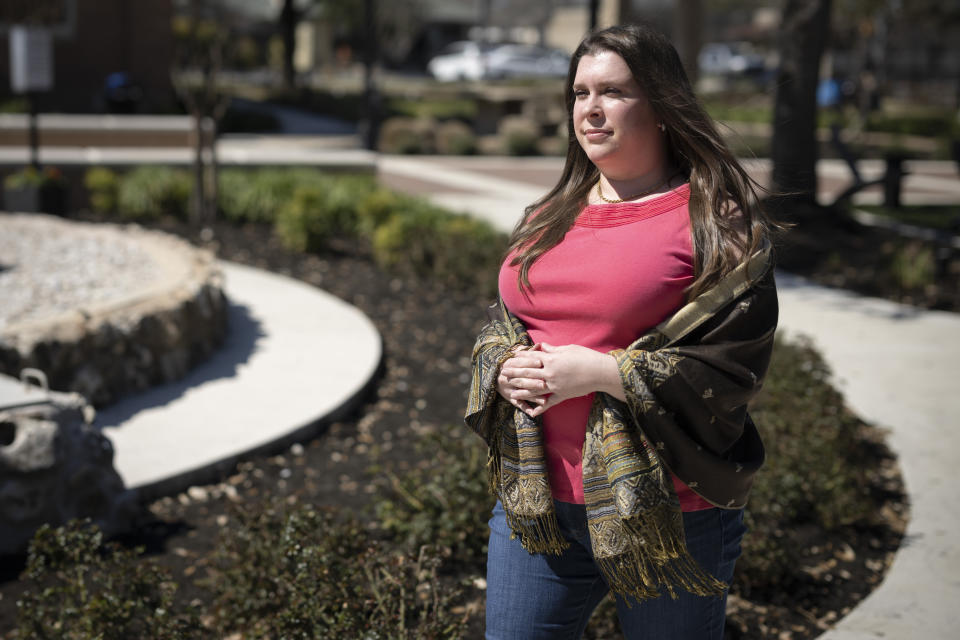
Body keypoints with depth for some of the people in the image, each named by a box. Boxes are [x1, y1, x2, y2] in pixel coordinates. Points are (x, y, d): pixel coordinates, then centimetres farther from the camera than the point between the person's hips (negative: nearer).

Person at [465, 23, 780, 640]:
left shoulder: (719, 220, -9)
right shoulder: (551, 217, 12)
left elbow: (734, 366, -15)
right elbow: (502, 324, 19)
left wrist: (599, 372, -20)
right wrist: (507, 368, -5)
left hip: (667, 515, -5)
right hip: (535, 501, 6)